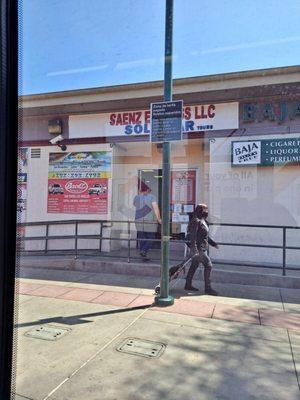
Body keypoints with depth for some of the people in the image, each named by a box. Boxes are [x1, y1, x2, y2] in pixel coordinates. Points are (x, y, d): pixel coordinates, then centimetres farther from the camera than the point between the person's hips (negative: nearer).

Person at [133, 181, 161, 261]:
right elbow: (156, 208, -15)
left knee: (141, 238, 9)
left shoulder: (137, 197, 7)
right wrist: (159, 219, -10)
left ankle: (144, 256, 11)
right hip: (150, 221, -3)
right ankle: (144, 251, -11)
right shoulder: (152, 196, -4)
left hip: (139, 222, 4)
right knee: (150, 238, 8)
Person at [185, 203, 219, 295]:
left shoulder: (203, 221, 14)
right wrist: (194, 249, -28)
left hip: (202, 248, 10)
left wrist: (214, 243, 25)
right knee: (208, 265, -7)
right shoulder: (196, 221, -16)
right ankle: (208, 288, 0)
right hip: (198, 248, -10)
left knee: (194, 266, 14)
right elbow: (192, 236, -22)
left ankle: (188, 285, 25)